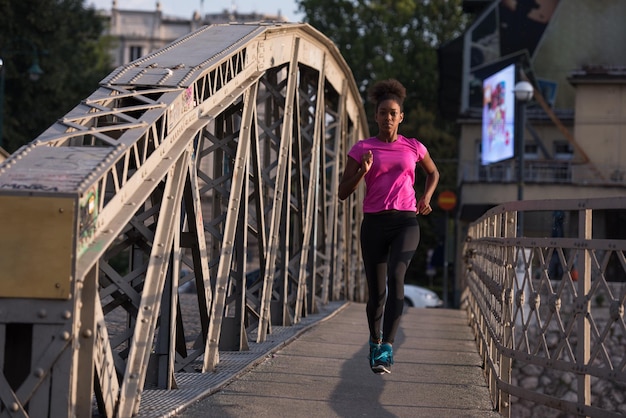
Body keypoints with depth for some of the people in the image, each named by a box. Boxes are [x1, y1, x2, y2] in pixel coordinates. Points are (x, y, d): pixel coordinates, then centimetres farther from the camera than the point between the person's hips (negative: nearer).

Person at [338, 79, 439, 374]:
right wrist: (363, 171, -14)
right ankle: (375, 342, 33)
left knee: (395, 275, -26)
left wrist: (426, 198, 11)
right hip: (374, 223, 1)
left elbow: (433, 173, 29)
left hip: (406, 222, -1)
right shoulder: (361, 149, 4)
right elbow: (343, 193, 3)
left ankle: (387, 348, -29)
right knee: (376, 292, 4)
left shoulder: (413, 147, 8)